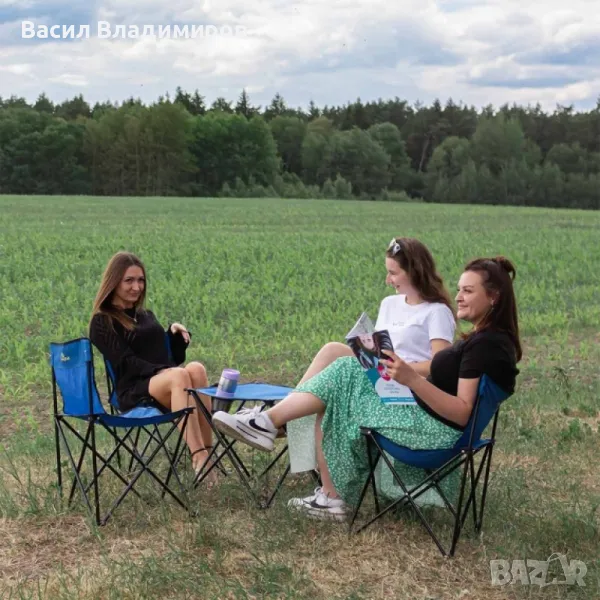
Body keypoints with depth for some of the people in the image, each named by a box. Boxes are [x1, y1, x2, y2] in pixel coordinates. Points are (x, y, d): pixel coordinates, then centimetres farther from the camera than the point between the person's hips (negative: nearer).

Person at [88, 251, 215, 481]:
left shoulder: (146, 315, 26)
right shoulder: (102, 322, 6)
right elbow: (126, 363, -7)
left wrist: (177, 334, 3)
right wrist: (162, 372, -20)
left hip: (168, 385, 5)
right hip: (134, 391, -5)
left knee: (196, 369, -32)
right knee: (180, 376, -38)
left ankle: (206, 450, -41)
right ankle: (199, 456, -50)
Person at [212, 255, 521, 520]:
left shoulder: (487, 343, -19)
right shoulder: (484, 337, 12)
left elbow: (462, 412, -25)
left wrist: (413, 380, -33)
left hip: (436, 429, -10)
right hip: (424, 415, 10)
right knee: (344, 372, 4)